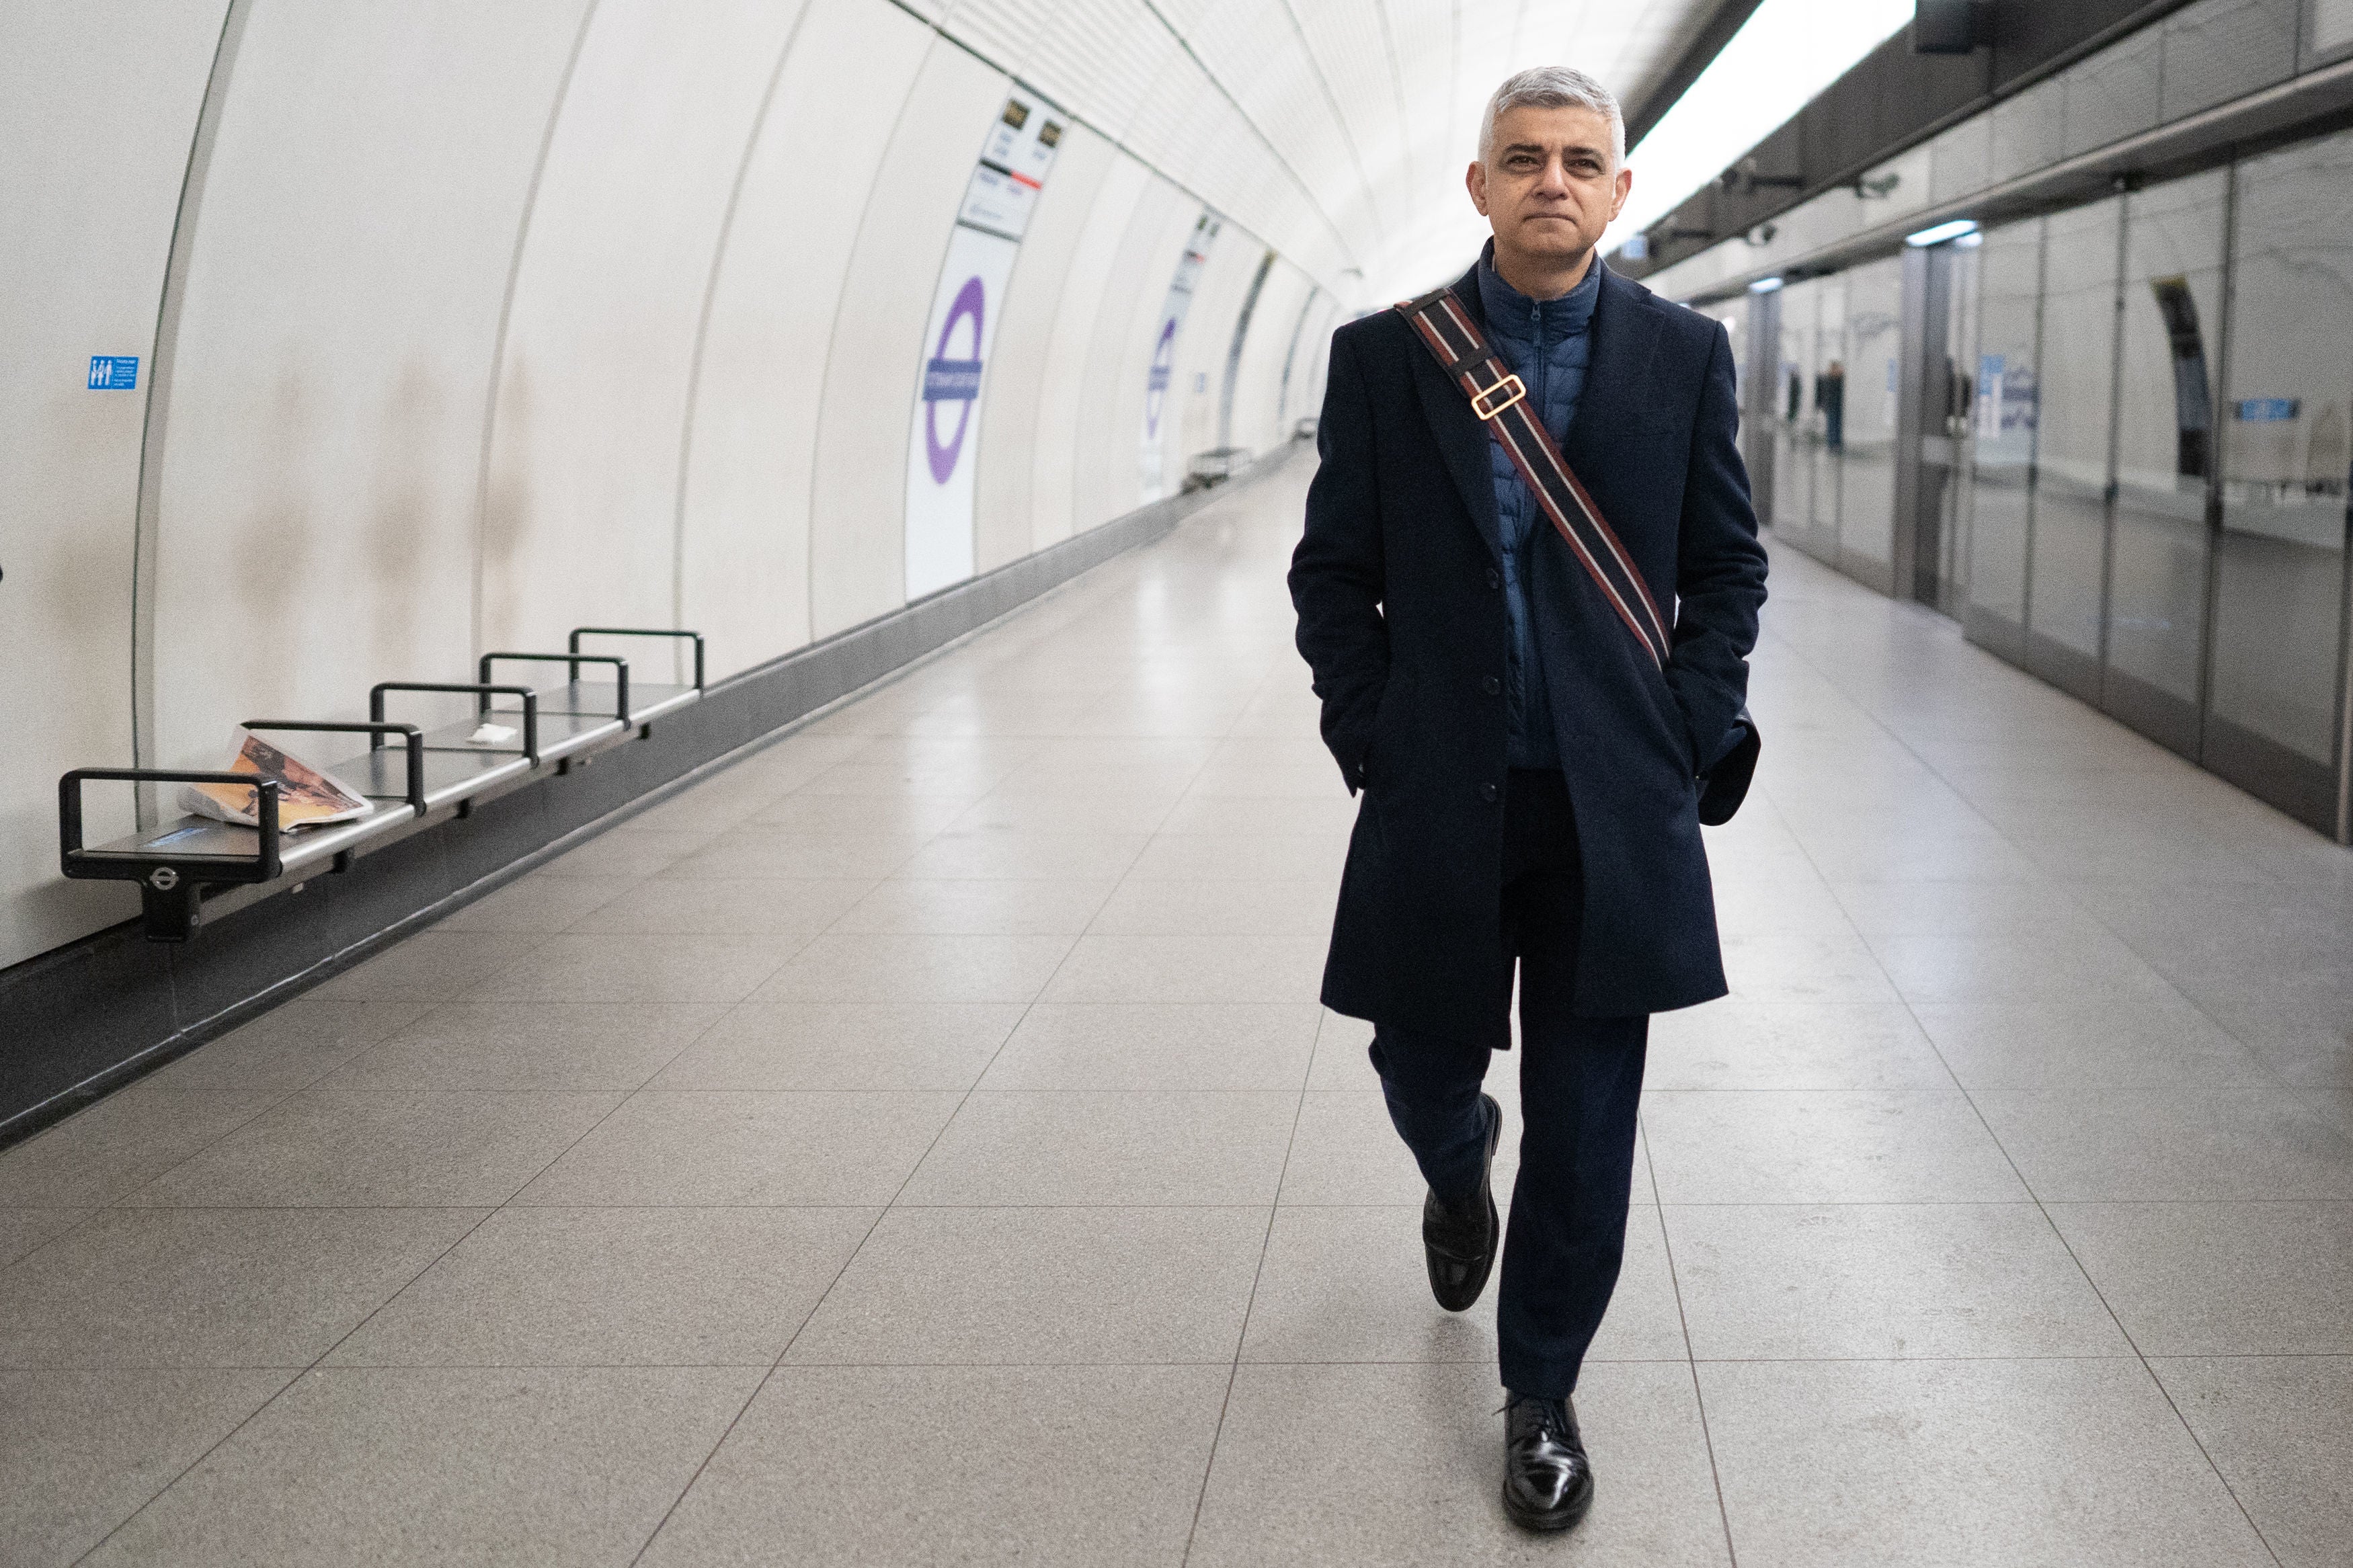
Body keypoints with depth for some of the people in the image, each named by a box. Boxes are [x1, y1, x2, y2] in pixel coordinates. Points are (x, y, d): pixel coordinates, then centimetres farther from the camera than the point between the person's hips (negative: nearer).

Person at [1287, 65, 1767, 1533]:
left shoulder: (1685, 354, 2)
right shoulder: (1384, 355, 0)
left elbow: (1729, 566, 8)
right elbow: (1333, 571, 4)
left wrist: (1694, 730, -2)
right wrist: (1372, 737, -4)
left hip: (1613, 808, 0)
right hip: (1438, 802, 0)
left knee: (1584, 1137, 3)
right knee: (1425, 1072, 14)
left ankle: (1542, 1396, 21)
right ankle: (1460, 1169, 51)